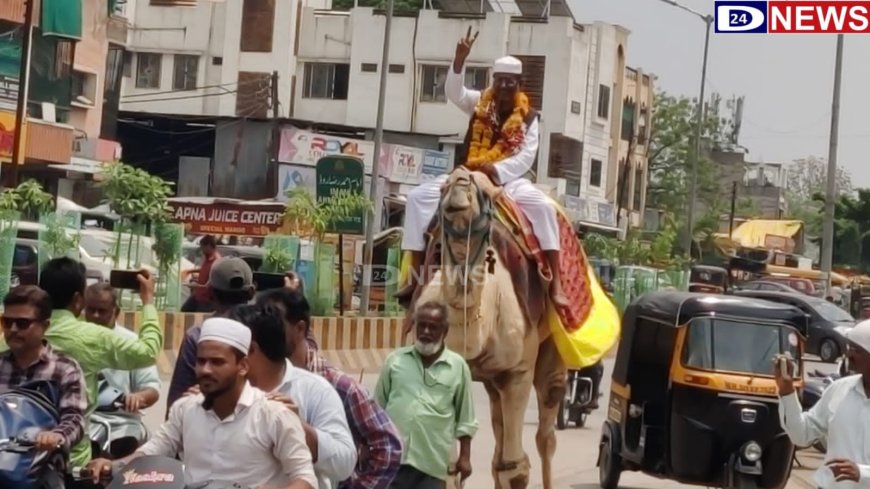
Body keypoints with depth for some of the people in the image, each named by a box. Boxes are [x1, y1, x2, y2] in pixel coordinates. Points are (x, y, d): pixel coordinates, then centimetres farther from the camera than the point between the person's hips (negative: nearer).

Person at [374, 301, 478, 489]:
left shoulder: (457, 366, 2)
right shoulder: (395, 360, 5)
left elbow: (465, 419, 6)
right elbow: (377, 407, 12)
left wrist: (465, 456, 2)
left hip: (433, 460, 0)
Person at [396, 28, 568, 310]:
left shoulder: (527, 117, 2)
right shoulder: (479, 104, 8)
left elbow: (526, 157, -7)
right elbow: (454, 92, -10)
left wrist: (497, 170, -21)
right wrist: (460, 60, -26)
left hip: (508, 179, -2)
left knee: (544, 207, -30)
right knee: (419, 197, -16)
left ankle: (555, 284, -30)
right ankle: (416, 274, -17)